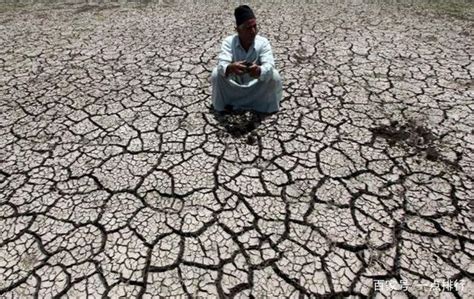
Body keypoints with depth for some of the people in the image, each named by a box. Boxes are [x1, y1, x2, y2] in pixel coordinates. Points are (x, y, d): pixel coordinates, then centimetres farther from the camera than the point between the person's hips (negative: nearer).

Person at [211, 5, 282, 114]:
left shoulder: (263, 42, -17)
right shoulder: (228, 41, -18)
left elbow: (269, 65, -32)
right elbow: (222, 65, -32)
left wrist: (259, 70, -56)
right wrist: (230, 68, -56)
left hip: (256, 87, 0)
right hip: (233, 87, 0)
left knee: (274, 76, -25)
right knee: (216, 73, -25)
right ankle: (225, 104, -2)